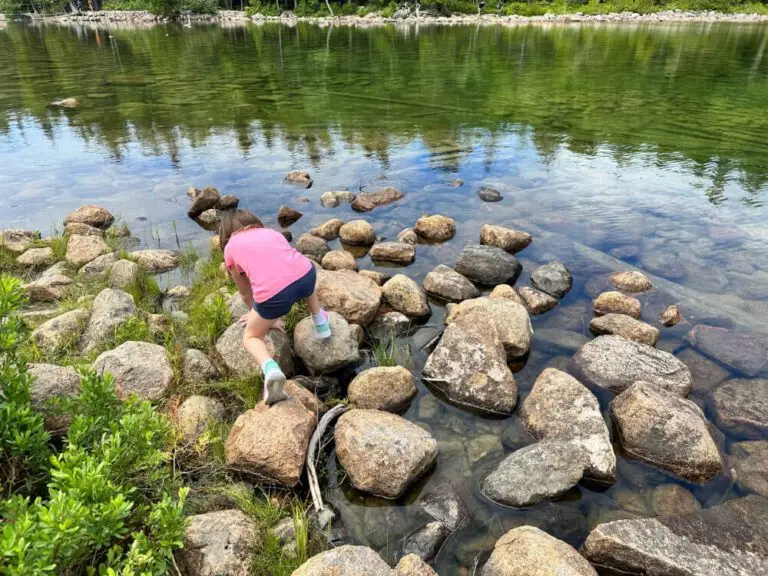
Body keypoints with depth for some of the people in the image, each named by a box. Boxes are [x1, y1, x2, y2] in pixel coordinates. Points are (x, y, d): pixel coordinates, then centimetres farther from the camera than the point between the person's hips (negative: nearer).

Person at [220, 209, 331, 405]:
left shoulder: (231, 248, 22)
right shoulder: (272, 232, 31)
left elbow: (245, 293, 32)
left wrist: (255, 312, 54)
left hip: (274, 293, -3)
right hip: (306, 275, 4)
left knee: (251, 337, 23)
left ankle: (270, 369, -6)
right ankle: (320, 323, 39)